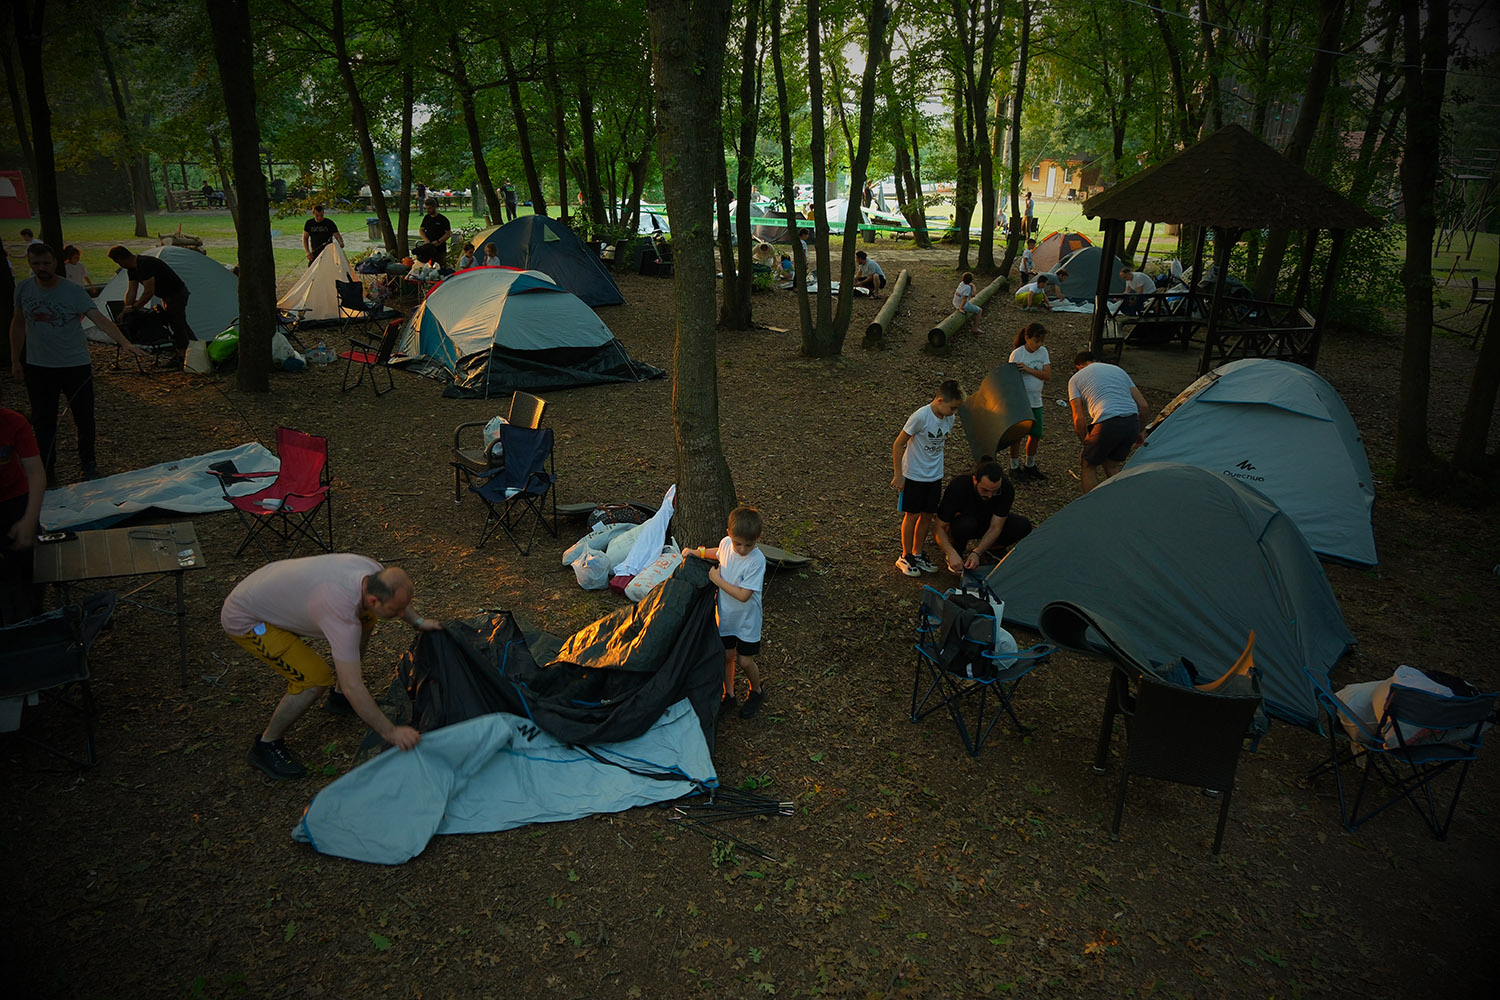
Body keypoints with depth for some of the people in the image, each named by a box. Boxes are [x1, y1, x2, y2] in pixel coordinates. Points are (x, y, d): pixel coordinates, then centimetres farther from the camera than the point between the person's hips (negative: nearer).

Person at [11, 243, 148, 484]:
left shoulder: (73, 292, -12)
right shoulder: (24, 289, 0)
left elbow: (100, 319, -24)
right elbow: (18, 323, 11)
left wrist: (124, 342, -41)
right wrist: (15, 360, 11)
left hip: (75, 365, -2)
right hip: (38, 367, 2)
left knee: (84, 419, 7)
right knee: (42, 422, 6)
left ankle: (89, 463, 29)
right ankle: (46, 472, 18)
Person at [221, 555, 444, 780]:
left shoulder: (374, 572, -18)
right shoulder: (342, 613, -39)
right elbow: (353, 688, -36)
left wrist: (418, 622, 4)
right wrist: (390, 732, -31)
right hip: (244, 619, -8)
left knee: (367, 617, 2)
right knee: (316, 677, -21)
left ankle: (341, 695, 19)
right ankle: (266, 746, 3)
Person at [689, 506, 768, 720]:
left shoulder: (757, 560, -29)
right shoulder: (726, 543, -12)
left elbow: (743, 596, -29)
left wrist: (717, 580, -22)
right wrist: (699, 553, 7)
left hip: (747, 620, -4)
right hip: (725, 615, 4)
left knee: (744, 661, 7)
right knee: (726, 656, 14)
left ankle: (756, 691, 36)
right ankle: (729, 695, 35)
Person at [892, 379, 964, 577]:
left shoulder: (949, 418, -3)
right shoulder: (920, 417, -23)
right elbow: (898, 444, -17)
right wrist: (898, 475, -14)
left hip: (935, 476, 6)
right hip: (914, 476, -6)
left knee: (927, 515, 12)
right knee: (912, 515, 5)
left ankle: (917, 554, 28)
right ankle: (905, 557, 20)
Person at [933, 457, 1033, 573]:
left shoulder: (1006, 488, -28)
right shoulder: (958, 487, -35)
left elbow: (995, 528, -24)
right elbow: (939, 527, -30)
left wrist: (976, 553, -37)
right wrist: (952, 553, -44)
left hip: (986, 521, 3)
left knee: (1023, 526, -23)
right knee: (967, 524, -40)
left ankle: (992, 548, 3)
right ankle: (957, 551, -10)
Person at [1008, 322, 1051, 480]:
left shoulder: (1043, 352, 1)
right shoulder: (1017, 354, -13)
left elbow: (1047, 376, -8)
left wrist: (1028, 369, -22)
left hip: (1035, 401, 5)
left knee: (1036, 435, 12)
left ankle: (1030, 466, 31)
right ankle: (1014, 467, 22)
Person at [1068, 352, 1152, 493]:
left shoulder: (1075, 378, 15)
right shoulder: (1118, 370, 28)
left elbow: (1079, 419, 5)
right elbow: (1142, 405, 20)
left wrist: (1086, 443, 17)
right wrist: (1138, 432, 31)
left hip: (1107, 424, -5)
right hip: (1132, 422, 5)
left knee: (1088, 466, 15)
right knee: (1111, 464, 24)